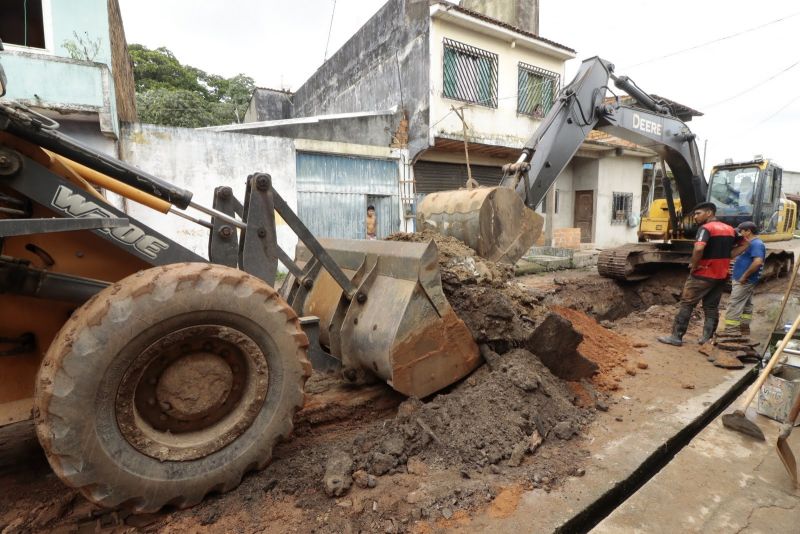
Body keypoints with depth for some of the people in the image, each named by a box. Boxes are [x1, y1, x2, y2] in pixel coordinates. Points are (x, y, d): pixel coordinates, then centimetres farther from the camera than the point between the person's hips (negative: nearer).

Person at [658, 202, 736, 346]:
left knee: (687, 304, 0)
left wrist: (694, 265, -16)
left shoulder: (706, 228, -15)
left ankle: (676, 336, 2)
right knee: (711, 307, 12)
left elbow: (699, 248, -31)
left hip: (703, 275, -7)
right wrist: (721, 260, 12)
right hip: (721, 275, 7)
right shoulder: (730, 229, 11)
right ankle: (707, 339, 14)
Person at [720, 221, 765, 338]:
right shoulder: (750, 244, 16)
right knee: (746, 305, 14)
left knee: (734, 305, -8)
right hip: (745, 281, 11)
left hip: (744, 281, -11)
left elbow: (758, 262, -28)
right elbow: (733, 254, 16)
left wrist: (744, 276, -23)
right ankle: (744, 330, 22)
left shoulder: (756, 244, -16)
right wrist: (744, 245, 5)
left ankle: (731, 331, -6)